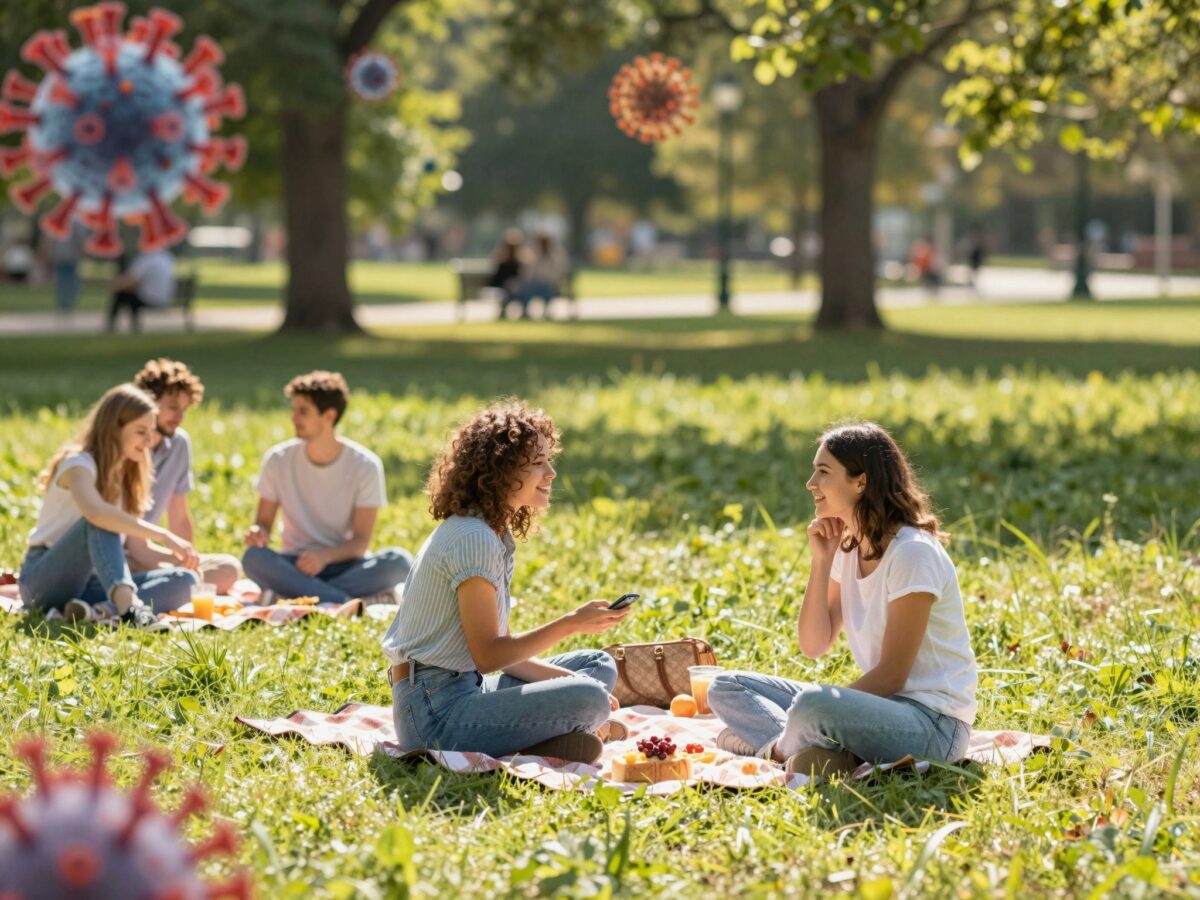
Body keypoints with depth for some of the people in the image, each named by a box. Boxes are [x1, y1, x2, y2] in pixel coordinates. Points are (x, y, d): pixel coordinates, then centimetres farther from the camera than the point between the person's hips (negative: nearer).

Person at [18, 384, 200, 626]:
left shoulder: (125, 475, 13)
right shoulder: (79, 464, -13)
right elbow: (94, 512, -37)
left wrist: (179, 557, -7)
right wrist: (163, 536, -39)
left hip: (89, 581, 7)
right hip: (43, 579, -7)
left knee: (184, 580, -14)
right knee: (101, 523, -35)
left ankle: (101, 611, -38)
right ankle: (128, 605, -57)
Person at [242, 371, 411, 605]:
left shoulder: (365, 465, -6)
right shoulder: (278, 460, -1)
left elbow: (361, 541, -8)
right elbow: (264, 522, 5)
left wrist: (325, 556, -28)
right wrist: (258, 533, -20)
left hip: (345, 565, -1)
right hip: (295, 566, 1)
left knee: (399, 561, -31)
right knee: (253, 558, -33)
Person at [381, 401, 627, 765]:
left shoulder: (492, 535, 16)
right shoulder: (474, 540, -15)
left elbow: (503, 649, 13)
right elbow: (488, 656, -17)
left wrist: (571, 681, 2)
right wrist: (572, 623, -15)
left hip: (465, 690, 11)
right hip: (435, 712, -11)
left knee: (598, 666, 14)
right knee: (588, 700, -26)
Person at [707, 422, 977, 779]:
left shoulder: (912, 554, -17)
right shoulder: (846, 548, 9)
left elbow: (891, 675, -17)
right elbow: (814, 646, 5)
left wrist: (824, 709, -20)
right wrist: (822, 562, -3)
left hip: (933, 723, -9)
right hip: (878, 705, 9)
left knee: (812, 707, -40)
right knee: (727, 687, 4)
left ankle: (781, 747, -10)